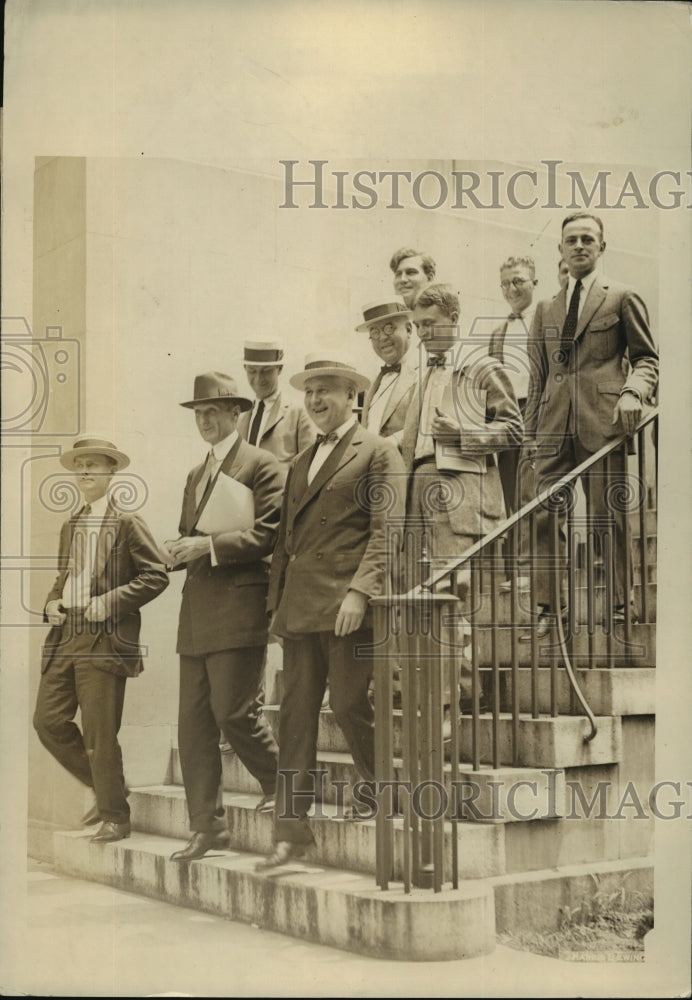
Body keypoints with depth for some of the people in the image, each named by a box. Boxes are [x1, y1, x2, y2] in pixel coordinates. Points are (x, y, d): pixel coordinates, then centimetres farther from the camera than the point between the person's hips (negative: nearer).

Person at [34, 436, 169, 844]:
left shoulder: (126, 523, -4)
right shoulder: (71, 526, 18)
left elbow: (156, 576, -9)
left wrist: (110, 601, -17)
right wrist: (53, 602, 8)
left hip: (104, 640, -7)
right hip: (65, 637, 7)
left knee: (99, 734, -5)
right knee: (48, 721, 4)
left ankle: (115, 816, 10)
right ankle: (106, 789, 22)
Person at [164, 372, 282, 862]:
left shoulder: (261, 466, -2)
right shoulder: (196, 475, 23)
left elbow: (269, 533, -11)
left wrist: (210, 546, -17)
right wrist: (181, 550, 3)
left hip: (239, 605, -7)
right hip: (196, 609, 7)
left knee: (234, 709, -11)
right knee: (194, 720, 3)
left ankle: (280, 783, 15)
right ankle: (207, 826, 8)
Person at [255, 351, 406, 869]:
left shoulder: (378, 452, 0)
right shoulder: (301, 462, 22)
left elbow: (387, 527, -9)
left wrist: (361, 590, -18)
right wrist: (277, 601, 16)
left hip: (348, 605, -6)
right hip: (300, 606, 7)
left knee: (349, 701, -6)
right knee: (296, 711, 3)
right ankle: (292, 827, 5)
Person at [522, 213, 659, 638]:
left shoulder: (622, 298, 8)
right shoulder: (546, 309, 21)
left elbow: (647, 358, 7)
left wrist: (634, 392, -14)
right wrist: (530, 431, 13)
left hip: (603, 422, -4)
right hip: (554, 426, 4)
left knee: (608, 517, -3)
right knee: (544, 517, -2)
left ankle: (616, 607, 6)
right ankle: (549, 608, 4)